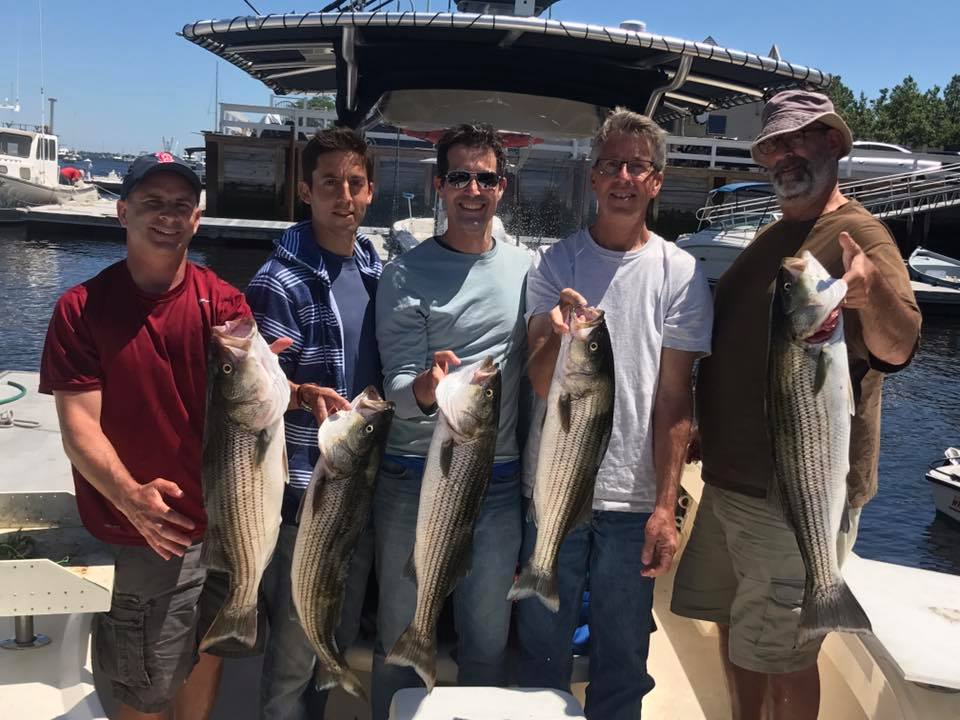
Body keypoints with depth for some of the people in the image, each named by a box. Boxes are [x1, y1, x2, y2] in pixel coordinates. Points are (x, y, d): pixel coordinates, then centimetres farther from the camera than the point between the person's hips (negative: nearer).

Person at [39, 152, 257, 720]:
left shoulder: (222, 301, -2)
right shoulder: (82, 308, -8)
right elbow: (79, 424, -13)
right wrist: (130, 496, -29)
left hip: (226, 515, 3)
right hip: (149, 531, -2)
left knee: (210, 651, 20)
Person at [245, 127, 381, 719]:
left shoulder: (377, 270, 8)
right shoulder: (280, 283, -13)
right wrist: (303, 395, -34)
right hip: (307, 491, -6)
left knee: (339, 643, 20)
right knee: (296, 651, 4)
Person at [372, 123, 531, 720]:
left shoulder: (526, 268, 5)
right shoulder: (406, 275, -4)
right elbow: (398, 389, -12)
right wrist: (425, 386, -31)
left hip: (499, 480, 2)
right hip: (414, 476, -2)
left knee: (488, 640, 13)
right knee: (401, 635, 11)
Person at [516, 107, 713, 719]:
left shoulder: (680, 274, -1)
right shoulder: (555, 264, 1)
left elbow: (675, 397, -2)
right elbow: (539, 384, -6)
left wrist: (666, 506, -6)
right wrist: (557, 337, -28)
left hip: (633, 497, -1)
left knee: (623, 657, 11)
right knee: (542, 643, 14)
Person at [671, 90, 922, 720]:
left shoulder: (859, 235, -12)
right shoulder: (771, 239, 13)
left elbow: (897, 350, -26)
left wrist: (875, 292, -46)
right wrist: (700, 426, 19)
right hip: (730, 479, 8)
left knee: (784, 656, 3)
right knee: (733, 629, 19)